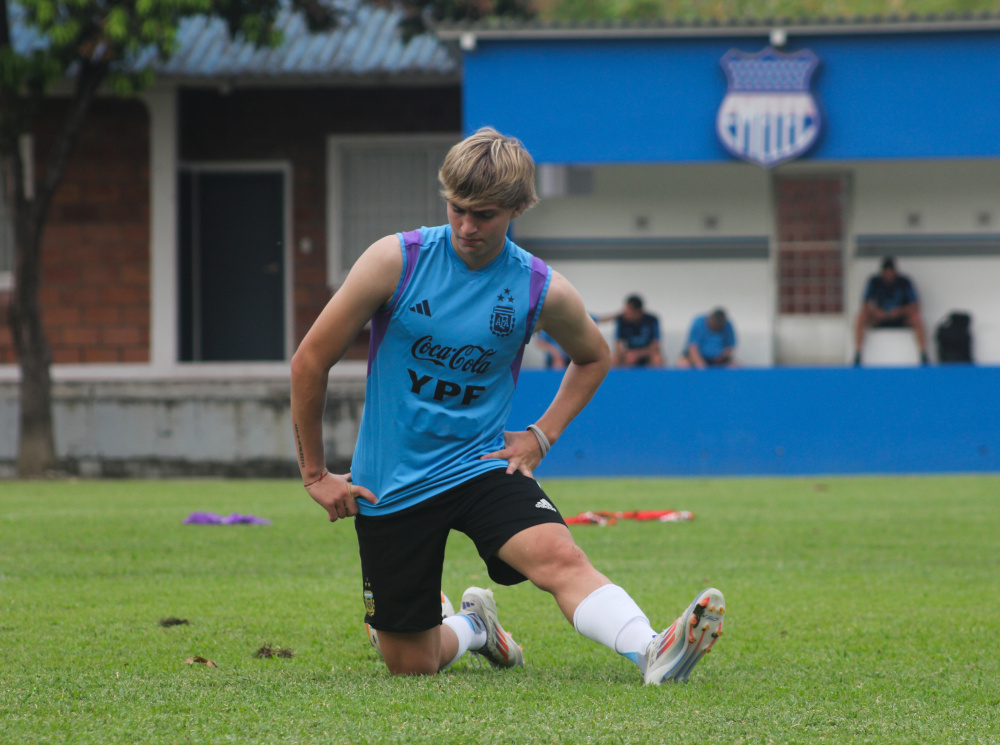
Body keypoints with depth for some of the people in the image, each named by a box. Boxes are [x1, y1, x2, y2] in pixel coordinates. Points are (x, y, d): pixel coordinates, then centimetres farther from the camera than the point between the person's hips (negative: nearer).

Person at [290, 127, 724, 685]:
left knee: (559, 555, -30)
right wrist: (315, 475, 1)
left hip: (479, 465, 0)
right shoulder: (397, 261, -11)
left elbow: (593, 357, 18)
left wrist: (542, 435, 4)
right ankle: (472, 625, 36)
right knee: (410, 668, 5)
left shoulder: (544, 291, -6)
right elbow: (311, 361, -3)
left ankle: (655, 654, -42)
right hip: (391, 485, 0)